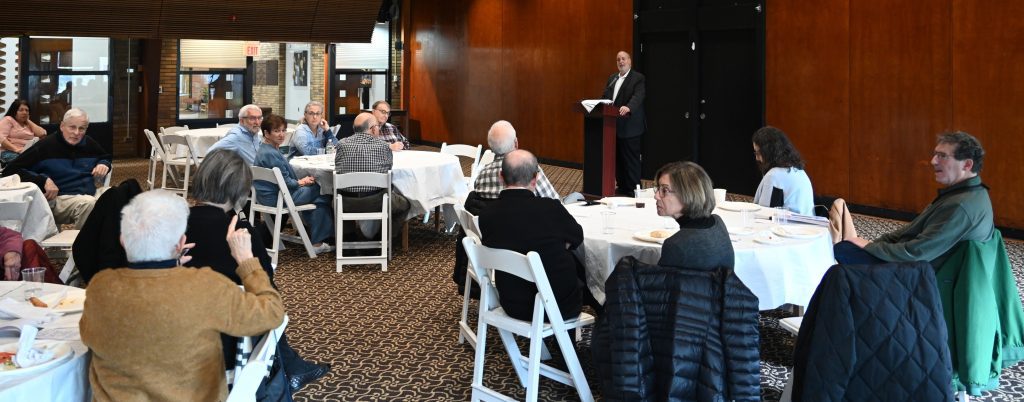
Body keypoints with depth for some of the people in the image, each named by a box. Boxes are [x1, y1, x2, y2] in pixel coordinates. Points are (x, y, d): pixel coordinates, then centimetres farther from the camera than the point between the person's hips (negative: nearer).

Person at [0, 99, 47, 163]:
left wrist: (28, 121, 13)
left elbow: (43, 134, 9)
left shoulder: (28, 124, 26)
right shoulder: (8, 120, 8)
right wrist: (17, 149, -21)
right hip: (11, 152, -5)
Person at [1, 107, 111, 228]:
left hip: (90, 194, 5)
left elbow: (105, 157, 34)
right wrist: (44, 180, -18)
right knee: (88, 202, -37)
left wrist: (104, 164, 9)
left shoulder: (90, 144, 11)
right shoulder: (46, 146, -4)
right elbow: (10, 170, -7)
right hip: (60, 198, -5)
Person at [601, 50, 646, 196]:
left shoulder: (638, 78, -6)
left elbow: (638, 97, -21)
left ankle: (633, 189, 6)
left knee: (631, 160, -1)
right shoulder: (612, 78, 17)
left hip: (630, 127, -7)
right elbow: (605, 96, 17)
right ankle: (621, 186, 21)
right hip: (614, 126, 7)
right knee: (618, 158, 11)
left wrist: (628, 107, -39)